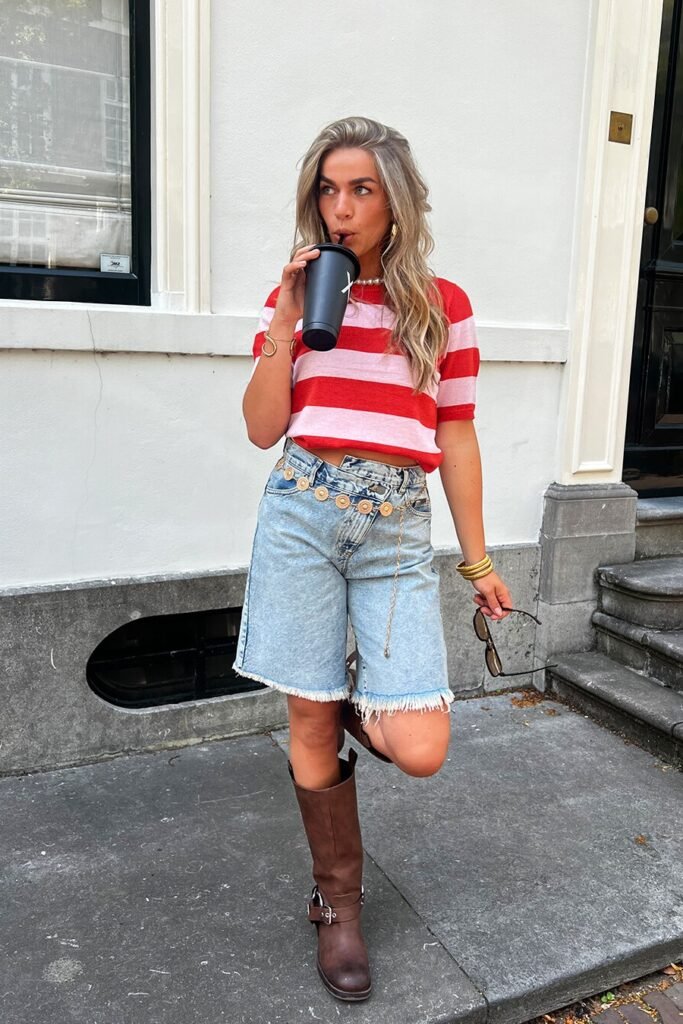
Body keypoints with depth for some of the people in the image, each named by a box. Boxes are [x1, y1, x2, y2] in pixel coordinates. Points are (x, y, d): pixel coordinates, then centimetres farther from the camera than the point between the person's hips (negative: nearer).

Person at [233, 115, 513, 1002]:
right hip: (302, 513, 1)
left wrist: (478, 563, 8)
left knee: (420, 750, -8)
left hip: (397, 528, 0)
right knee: (310, 726, 7)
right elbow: (263, 428, 2)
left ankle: (355, 700, 29)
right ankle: (338, 902, 32)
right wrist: (289, 319, -7)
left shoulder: (442, 304, 6)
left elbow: (454, 438, 7)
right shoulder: (294, 295, 8)